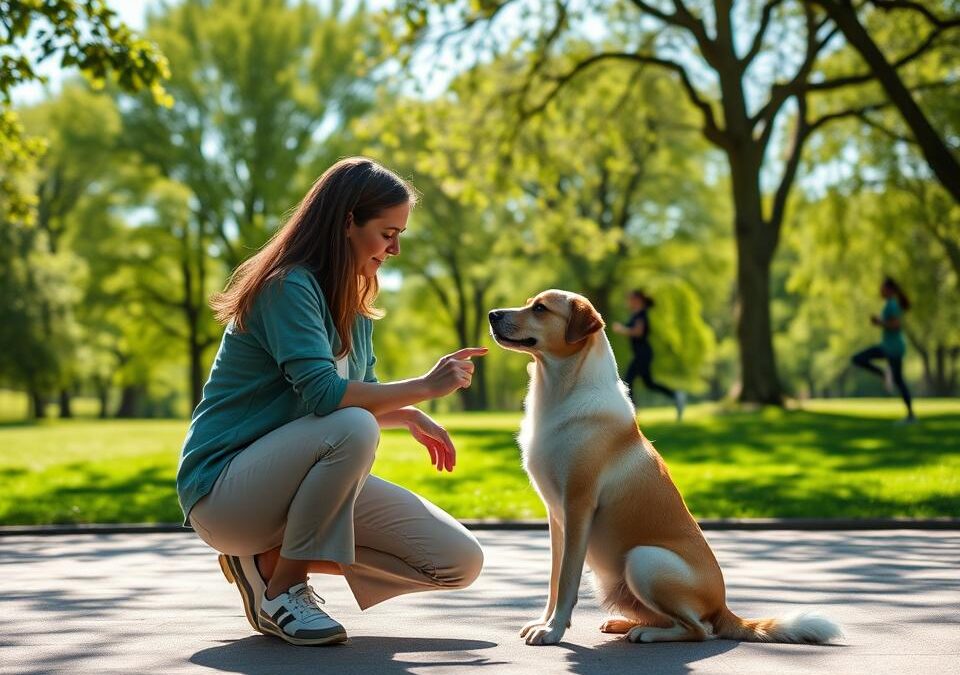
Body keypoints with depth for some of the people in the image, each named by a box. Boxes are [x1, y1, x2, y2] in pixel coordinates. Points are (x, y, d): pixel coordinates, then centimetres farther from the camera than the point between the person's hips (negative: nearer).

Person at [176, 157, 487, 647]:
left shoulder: (352, 303, 10)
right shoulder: (287, 286, -17)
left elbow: (362, 396, 18)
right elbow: (323, 394, -28)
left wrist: (409, 416, 2)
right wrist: (425, 386, -22)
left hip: (294, 477, 9)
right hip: (223, 489, -8)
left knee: (460, 562, -3)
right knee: (352, 428, -38)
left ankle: (269, 559, 4)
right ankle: (281, 589, -19)